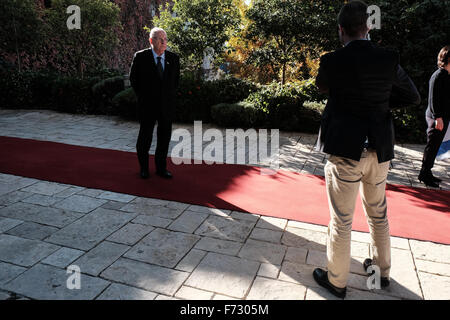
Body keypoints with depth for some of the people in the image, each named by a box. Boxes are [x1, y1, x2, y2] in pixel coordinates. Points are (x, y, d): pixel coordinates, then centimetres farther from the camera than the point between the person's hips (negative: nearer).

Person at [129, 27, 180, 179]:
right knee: (145, 138, 7)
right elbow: (133, 79, 5)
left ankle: (161, 167, 25)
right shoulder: (140, 57, -6)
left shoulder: (173, 58, 2)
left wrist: (169, 96, 9)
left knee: (164, 138, 9)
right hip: (147, 106, -2)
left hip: (167, 106, 3)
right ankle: (143, 168, 26)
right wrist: (142, 97, 5)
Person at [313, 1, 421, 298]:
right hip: (379, 150, 5)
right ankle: (382, 270, 42)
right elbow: (413, 97, 11)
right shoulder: (389, 59, -1)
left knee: (341, 221, 7)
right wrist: (378, 100, 10)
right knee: (379, 214, 23)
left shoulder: (332, 61, -12)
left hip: (346, 150, -5)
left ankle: (336, 281, 24)